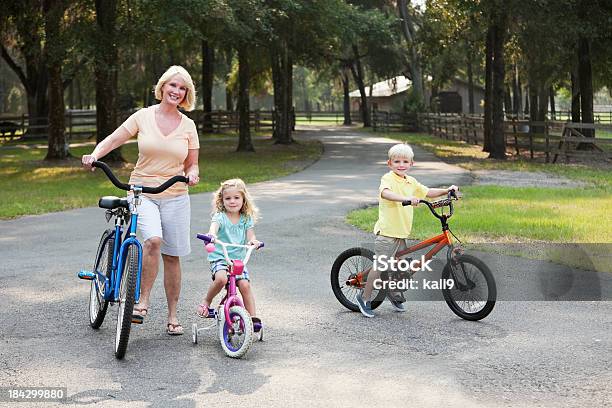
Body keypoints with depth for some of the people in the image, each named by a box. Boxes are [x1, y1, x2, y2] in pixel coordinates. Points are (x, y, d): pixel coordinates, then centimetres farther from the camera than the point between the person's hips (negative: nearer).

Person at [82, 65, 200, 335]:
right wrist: (94, 155, -19)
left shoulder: (188, 125, 4)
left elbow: (192, 164, 10)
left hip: (175, 196, 2)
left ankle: (172, 315, 19)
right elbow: (113, 140, 0)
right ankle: (143, 301, -13)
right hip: (142, 192, -2)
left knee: (172, 256, 6)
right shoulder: (143, 116, 0)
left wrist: (192, 174, -13)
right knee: (153, 239, -28)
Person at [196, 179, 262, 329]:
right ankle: (206, 302, -5)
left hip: (238, 259, 3)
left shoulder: (246, 219, 7)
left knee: (245, 284, -17)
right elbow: (214, 225, -26)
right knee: (221, 278, -31)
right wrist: (212, 234, -51)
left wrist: (253, 241, -30)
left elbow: (250, 235, -4)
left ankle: (253, 317, -7)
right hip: (219, 258, -3)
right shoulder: (220, 217, -5)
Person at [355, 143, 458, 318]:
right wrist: (406, 198, -47)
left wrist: (447, 190, 12)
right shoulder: (388, 179, -12)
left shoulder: (411, 182, 13)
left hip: (402, 233, 8)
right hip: (386, 232, -8)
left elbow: (427, 192, 24)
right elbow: (385, 193, -34)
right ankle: (365, 298, 6)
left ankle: (393, 293, 35)